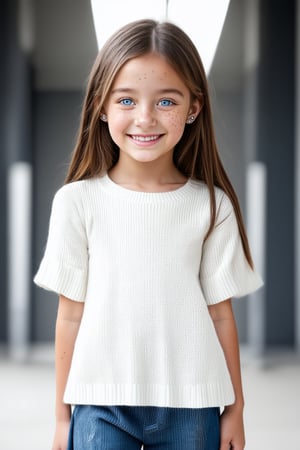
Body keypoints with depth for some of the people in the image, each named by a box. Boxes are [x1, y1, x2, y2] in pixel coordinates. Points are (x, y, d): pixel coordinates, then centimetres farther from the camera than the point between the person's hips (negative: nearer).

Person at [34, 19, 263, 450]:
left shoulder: (211, 206, -2)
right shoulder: (77, 201, -3)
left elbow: (221, 313, 4)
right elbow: (71, 314, 1)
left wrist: (235, 409, 8)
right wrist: (63, 415, 6)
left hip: (190, 403, 1)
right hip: (102, 402, 0)